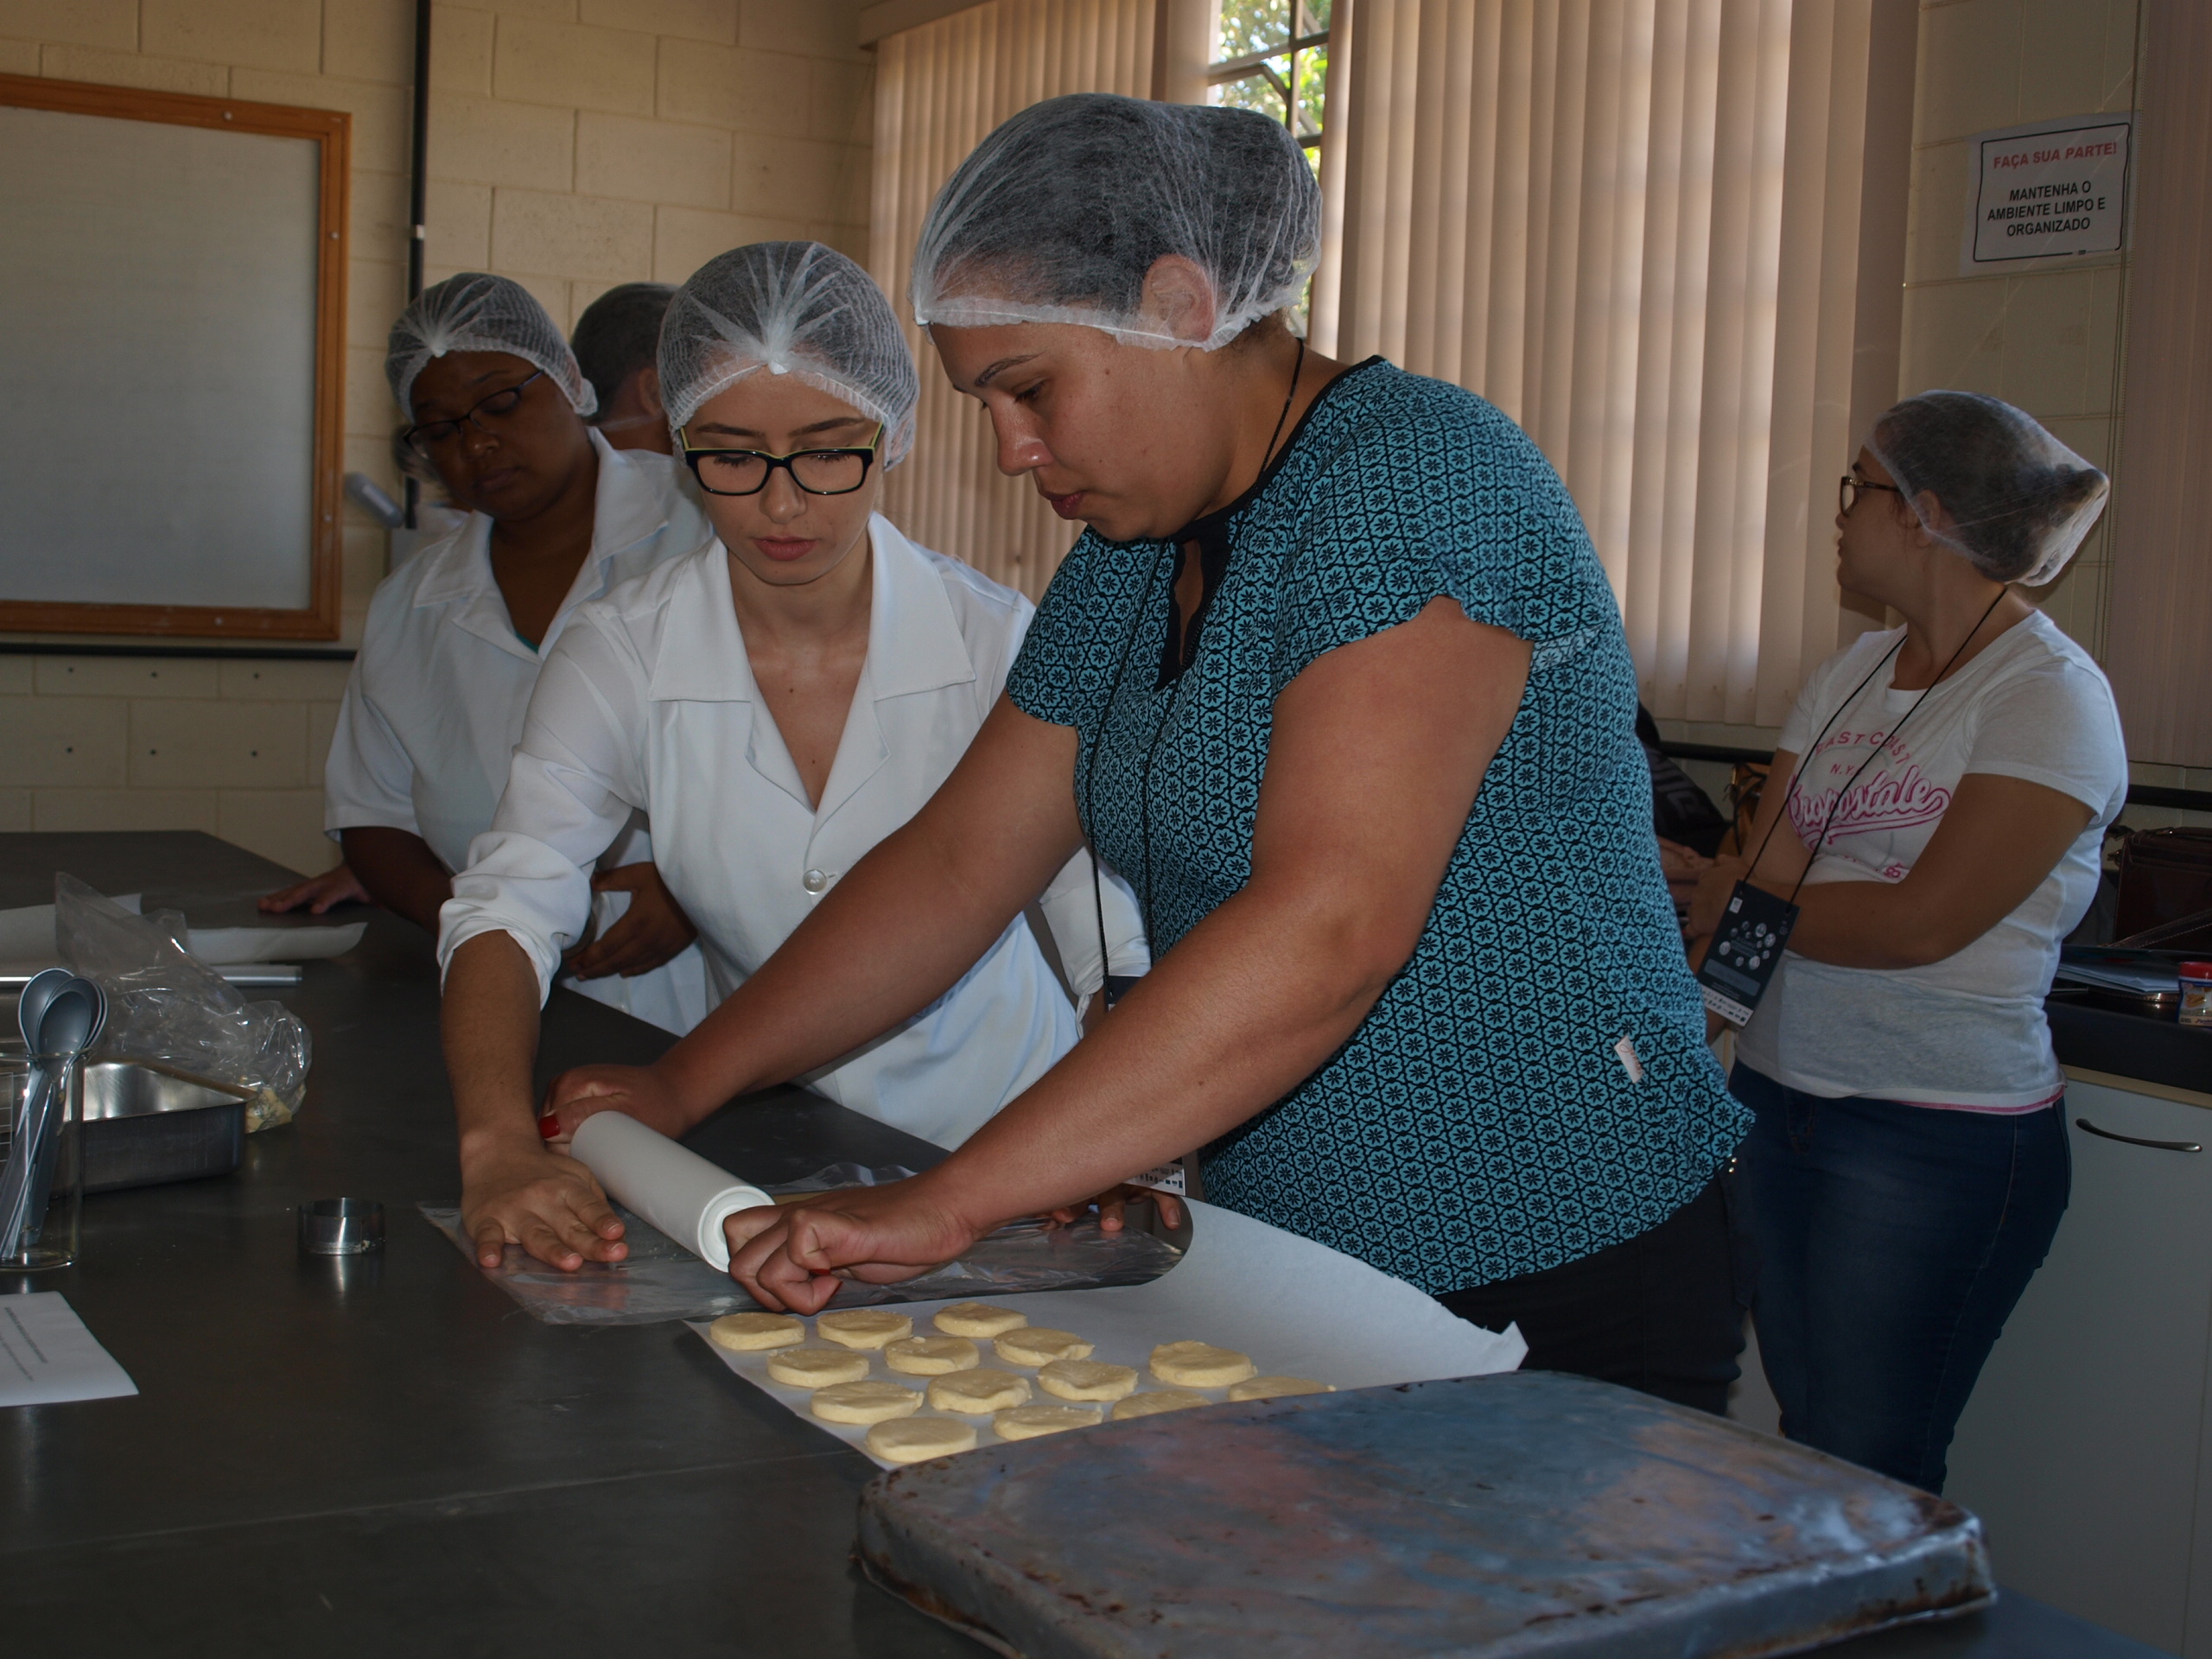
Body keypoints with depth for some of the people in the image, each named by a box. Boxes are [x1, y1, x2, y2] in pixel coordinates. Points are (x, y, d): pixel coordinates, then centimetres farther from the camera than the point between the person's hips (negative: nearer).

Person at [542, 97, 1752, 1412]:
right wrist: (683, 1086, 8)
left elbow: (1328, 929, -30)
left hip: (1557, 1288, -7)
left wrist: (950, 1202, -30)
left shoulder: (1416, 476, -19)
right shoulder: (1129, 563, 10)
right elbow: (957, 864, 13)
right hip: (1297, 1258, 8)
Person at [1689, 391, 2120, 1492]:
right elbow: (1766, 869, 6)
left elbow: (1922, 924, -18)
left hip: (1941, 1139, -7)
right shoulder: (1852, 673, 13)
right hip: (1780, 1099, 7)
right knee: (1804, 1448, 12)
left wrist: (1725, 901, -8)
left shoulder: (2051, 697, -11)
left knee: (1868, 1480, -1)